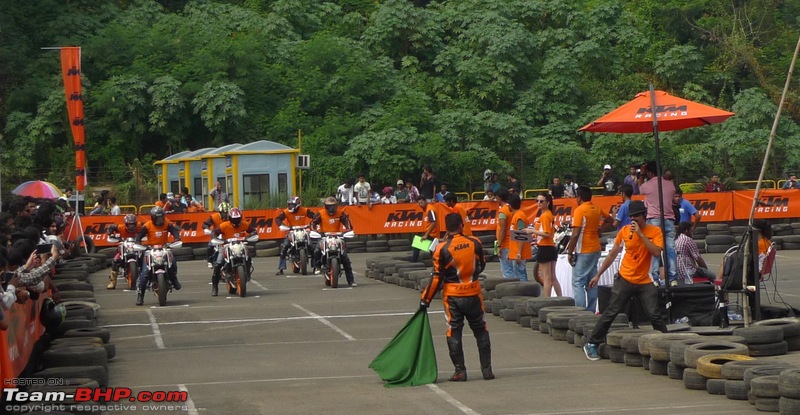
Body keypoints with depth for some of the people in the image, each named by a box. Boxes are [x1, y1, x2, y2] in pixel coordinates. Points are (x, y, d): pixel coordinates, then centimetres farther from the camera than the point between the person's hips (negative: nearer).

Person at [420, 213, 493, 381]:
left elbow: (437, 277, -11)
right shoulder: (475, 243, -5)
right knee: (481, 331, 13)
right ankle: (487, 369, 14)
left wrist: (425, 299, -3)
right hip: (473, 293, 2)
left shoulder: (442, 249, -13)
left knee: (454, 333, 6)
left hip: (452, 296, -2)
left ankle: (460, 371, 4)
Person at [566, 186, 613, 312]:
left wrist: (570, 252, -13)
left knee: (578, 283, -6)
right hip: (596, 250, 8)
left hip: (583, 252, -8)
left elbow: (575, 234, -19)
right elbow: (610, 220, 27)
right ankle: (591, 311, 12)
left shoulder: (580, 210, -14)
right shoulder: (597, 210, 8)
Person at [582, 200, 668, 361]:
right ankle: (591, 344, 7)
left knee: (655, 314, -6)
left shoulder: (655, 231, -3)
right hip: (624, 280, 0)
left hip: (644, 282, 0)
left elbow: (656, 253, -19)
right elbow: (613, 254, 11)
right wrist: (598, 274, 12)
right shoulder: (624, 231, 1)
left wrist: (641, 234, -21)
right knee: (610, 313, -1)